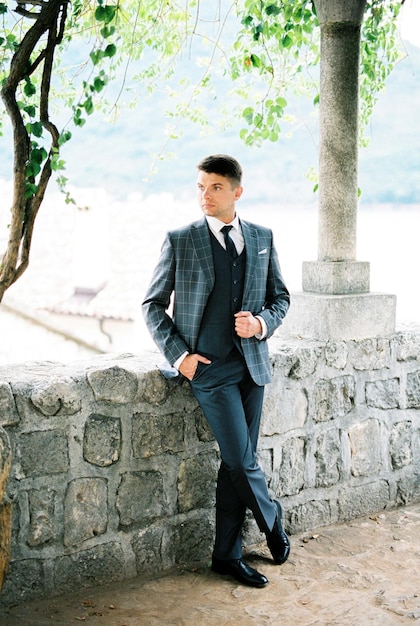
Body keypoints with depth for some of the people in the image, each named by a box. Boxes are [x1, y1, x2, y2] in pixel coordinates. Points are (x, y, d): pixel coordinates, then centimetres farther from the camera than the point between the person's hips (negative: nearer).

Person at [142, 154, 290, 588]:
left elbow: (280, 297, 15)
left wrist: (262, 322, -7)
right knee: (242, 461, -7)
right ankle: (272, 522, 21)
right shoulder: (180, 241, -3)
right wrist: (178, 354, -9)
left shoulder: (262, 239, 8)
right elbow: (153, 304, 2)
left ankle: (227, 555, 19)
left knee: (235, 464, 8)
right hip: (207, 367, -4)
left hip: (251, 364, 4)